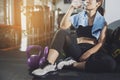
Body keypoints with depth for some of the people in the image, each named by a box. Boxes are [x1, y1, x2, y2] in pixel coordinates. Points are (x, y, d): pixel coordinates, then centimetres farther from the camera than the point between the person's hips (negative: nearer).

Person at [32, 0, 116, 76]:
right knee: (62, 32, -23)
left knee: (110, 63, -33)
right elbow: (63, 26, -4)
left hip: (92, 50, -1)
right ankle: (50, 64, -34)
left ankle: (73, 64, -24)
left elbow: (101, 42, -2)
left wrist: (89, 53, -18)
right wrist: (71, 9, -7)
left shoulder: (102, 21, 7)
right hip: (77, 49, 2)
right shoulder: (79, 16, 13)